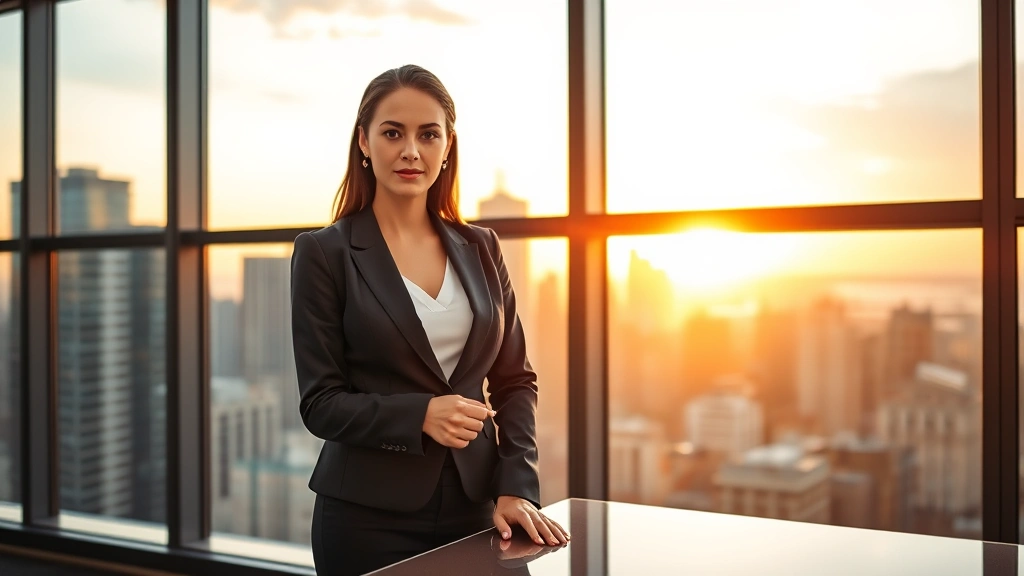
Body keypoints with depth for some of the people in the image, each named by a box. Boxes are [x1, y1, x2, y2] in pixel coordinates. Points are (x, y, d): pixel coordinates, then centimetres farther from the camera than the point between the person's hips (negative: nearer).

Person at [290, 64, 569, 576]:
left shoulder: (479, 248, 5)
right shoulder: (323, 253, -6)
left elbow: (513, 380, 6)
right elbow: (320, 402, -8)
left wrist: (516, 488, -6)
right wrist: (419, 415, -22)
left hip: (472, 504, 4)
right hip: (369, 515, -3)